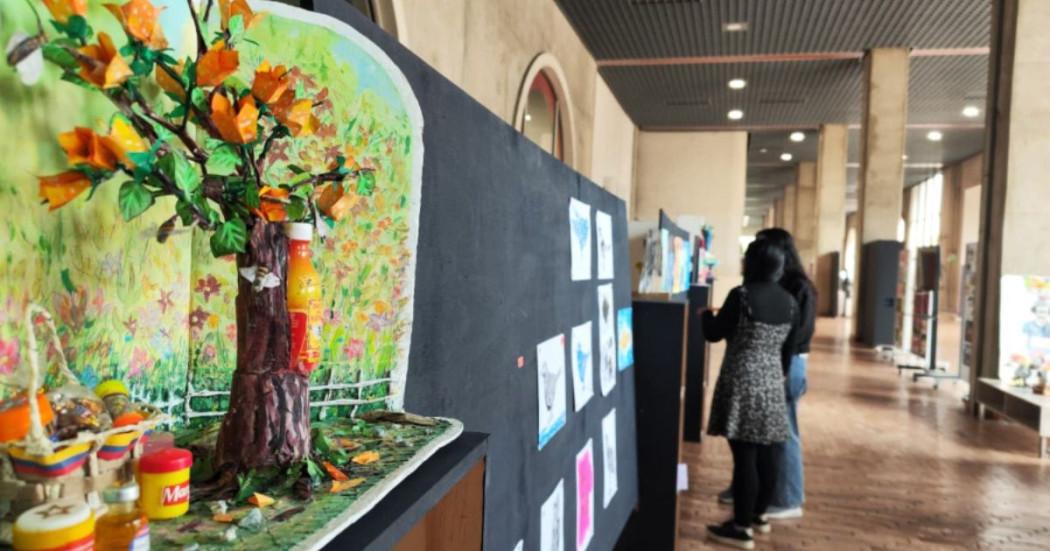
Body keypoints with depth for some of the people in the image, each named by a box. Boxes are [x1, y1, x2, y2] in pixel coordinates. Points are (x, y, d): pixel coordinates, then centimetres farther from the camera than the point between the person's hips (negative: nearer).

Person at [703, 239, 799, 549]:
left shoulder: (741, 295, -14)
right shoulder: (789, 301, 6)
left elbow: (714, 334, -6)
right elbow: (788, 349, 14)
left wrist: (706, 314, 14)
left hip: (743, 383, -7)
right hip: (772, 384, 7)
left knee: (744, 455, -3)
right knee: (765, 453, 15)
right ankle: (759, 515, 30)